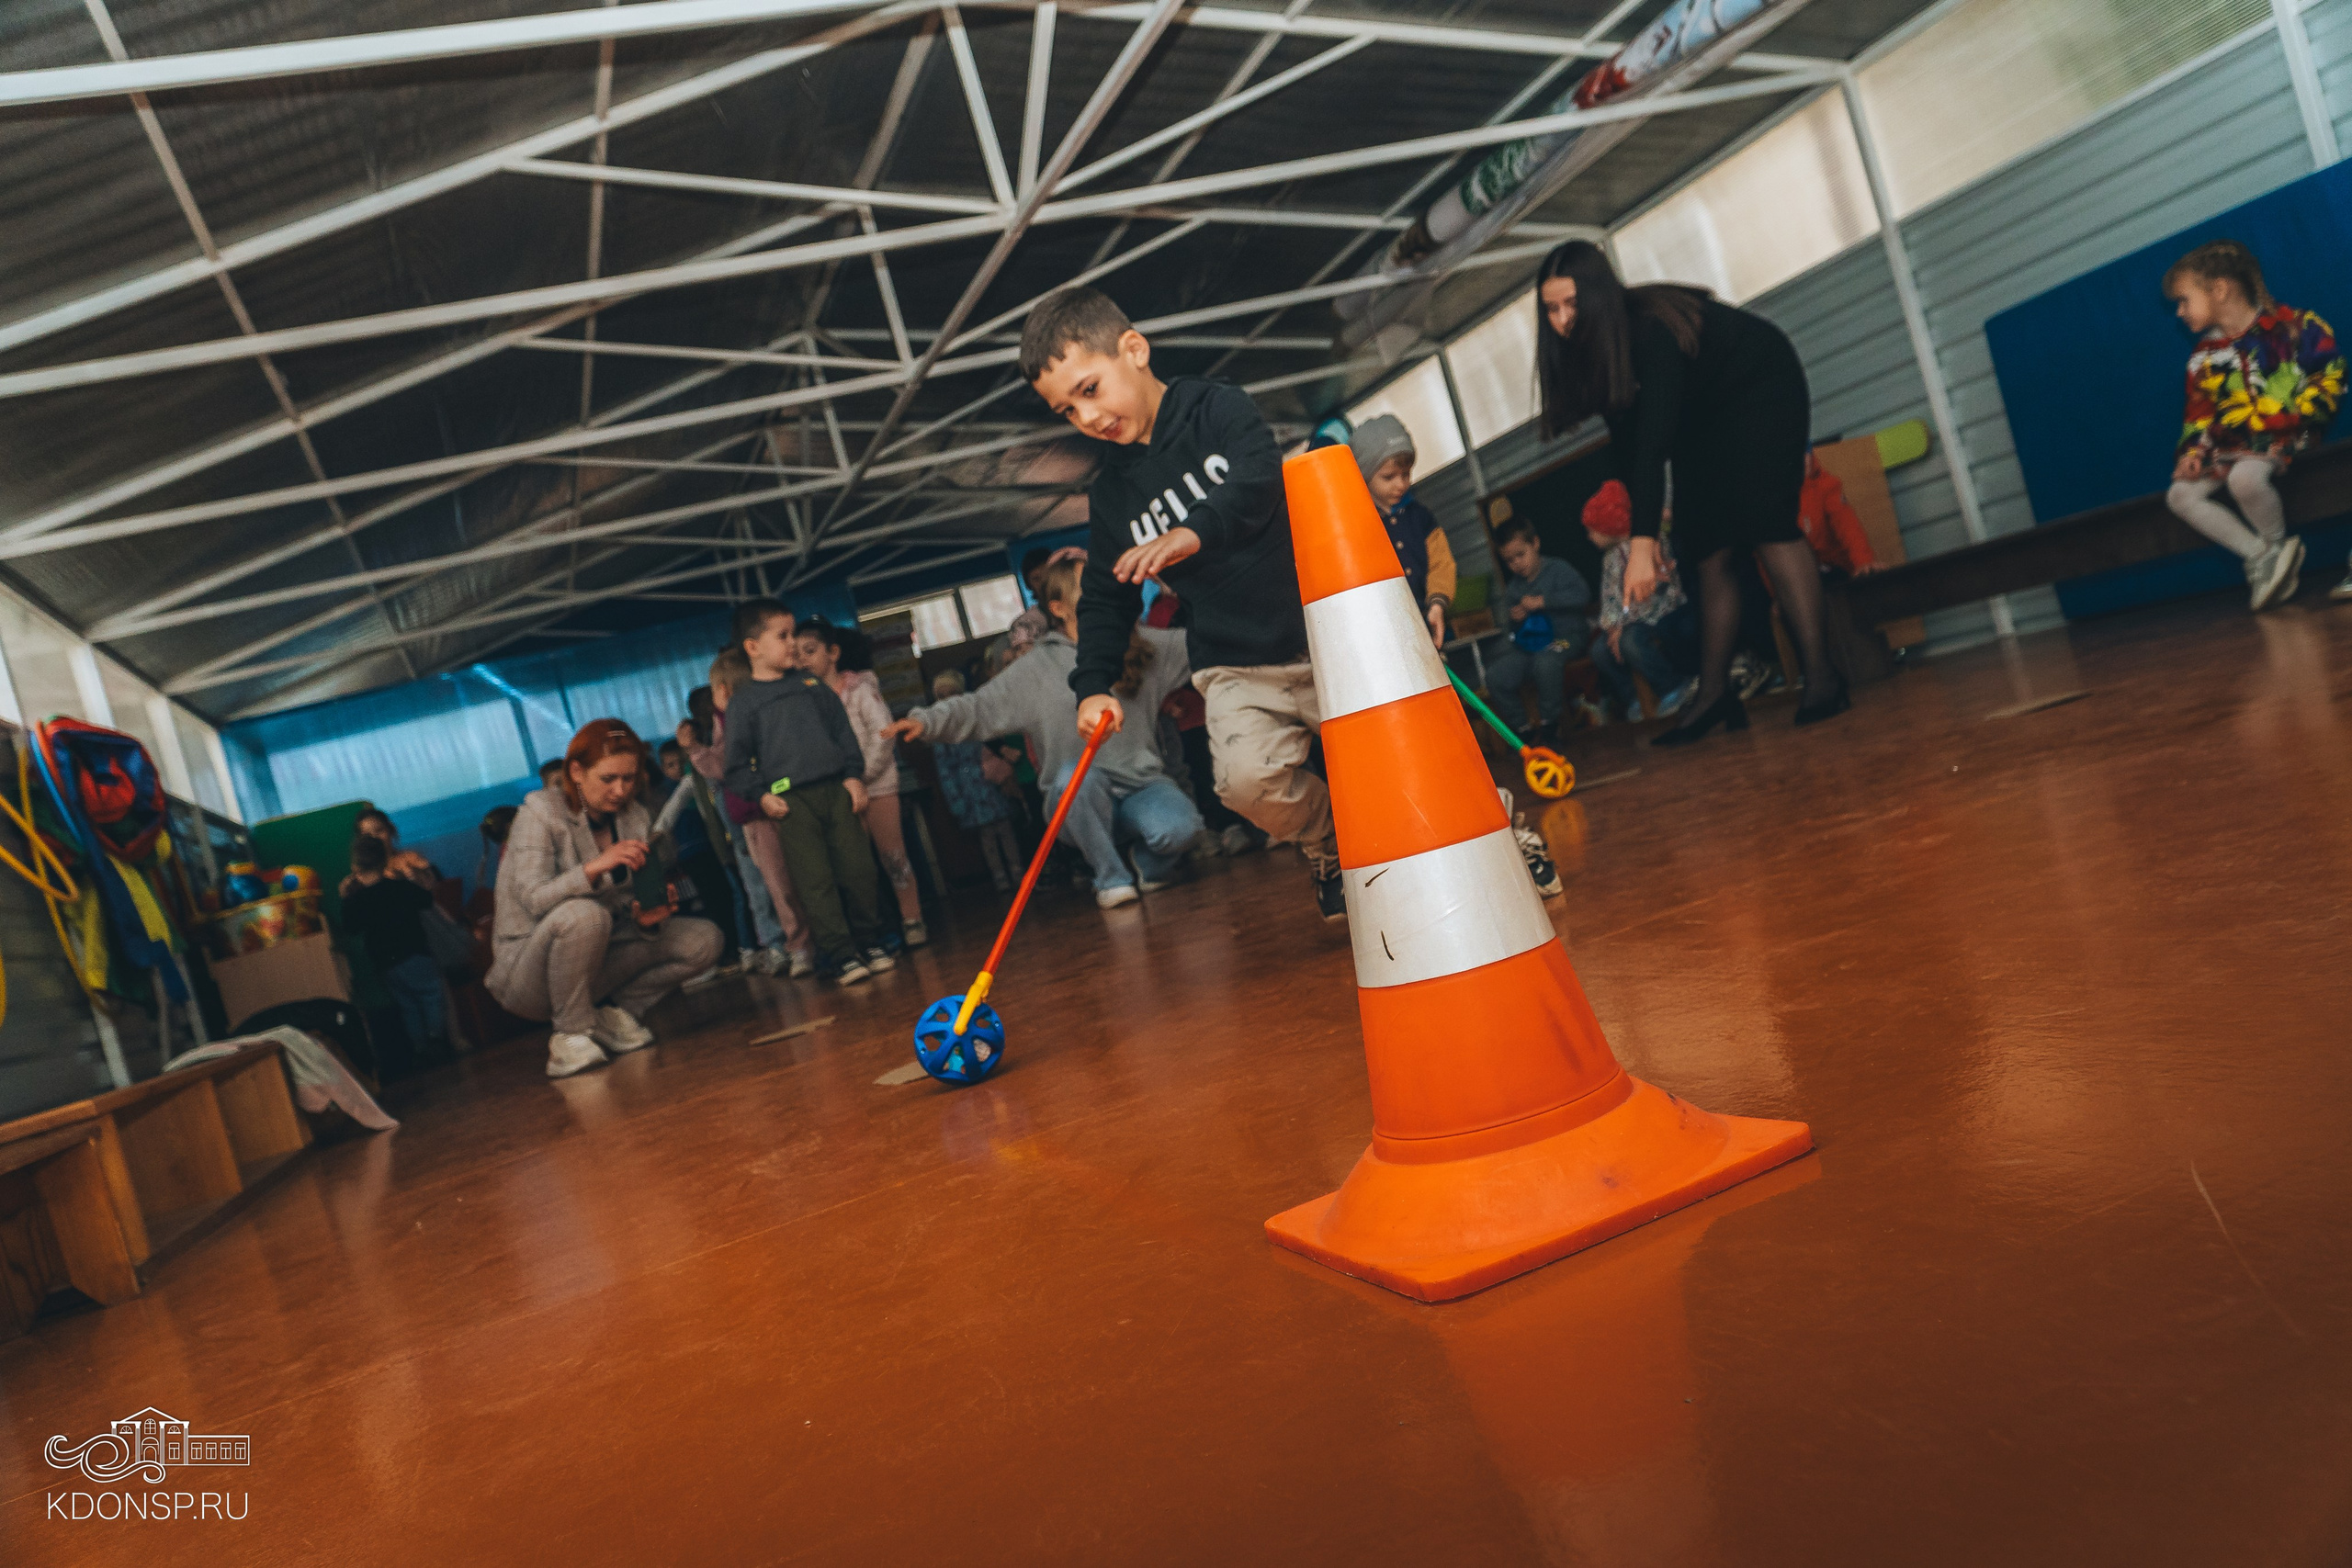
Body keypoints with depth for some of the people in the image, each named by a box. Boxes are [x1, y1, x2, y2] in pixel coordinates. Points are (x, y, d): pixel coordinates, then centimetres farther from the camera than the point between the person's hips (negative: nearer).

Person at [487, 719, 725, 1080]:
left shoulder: (633, 817, 2)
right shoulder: (541, 811, -14)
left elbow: (634, 909, 3)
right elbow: (533, 900, -26)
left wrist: (648, 913, -21)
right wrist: (595, 867, -41)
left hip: (597, 957, 6)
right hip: (527, 974, -5)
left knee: (703, 940, -9)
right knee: (583, 914, -37)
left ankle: (615, 1013, 4)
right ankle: (571, 1036, -19)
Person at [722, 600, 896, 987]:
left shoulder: (811, 684, 14)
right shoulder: (742, 702, 2)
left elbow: (843, 730, 17)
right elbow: (738, 763, 4)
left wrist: (854, 775, 8)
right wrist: (761, 795, -7)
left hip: (835, 788, 4)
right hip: (791, 801, -4)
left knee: (858, 868, 4)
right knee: (816, 882, -6)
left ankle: (869, 942, 19)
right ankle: (840, 956, -1)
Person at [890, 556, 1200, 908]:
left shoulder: (1141, 643, 10)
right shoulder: (1037, 668, 2)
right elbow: (981, 708, -2)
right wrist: (928, 720, -17)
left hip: (1143, 784, 1)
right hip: (1081, 801, -1)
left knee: (1178, 827, -32)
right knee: (1073, 774, -38)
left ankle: (1153, 865, 8)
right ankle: (1112, 879, -15)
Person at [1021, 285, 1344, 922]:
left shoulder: (1220, 407, -3)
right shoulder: (1110, 494, 9)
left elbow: (1258, 477, -23)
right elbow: (1106, 597, 17)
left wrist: (1194, 531, -40)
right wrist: (1093, 684, 4)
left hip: (1324, 637, -2)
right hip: (1236, 666, 3)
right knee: (1247, 777, -24)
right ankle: (1328, 843, 7)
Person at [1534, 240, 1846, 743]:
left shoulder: (1651, 328, -36)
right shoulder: (1588, 344, -12)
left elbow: (1653, 437, -46)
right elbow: (1626, 439, -7)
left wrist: (1643, 540, -53)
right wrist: (1646, 527, -12)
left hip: (1762, 390, -7)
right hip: (1701, 421, 7)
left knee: (1766, 524, -24)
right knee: (1709, 554, 0)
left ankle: (1820, 676, -26)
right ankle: (1713, 694, 0)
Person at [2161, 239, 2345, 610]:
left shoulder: (2291, 326, -2)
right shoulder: (2204, 357, 13)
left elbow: (2329, 374, -4)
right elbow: (2198, 415, 14)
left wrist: (2299, 419, -17)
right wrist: (2193, 451, -3)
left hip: (2286, 439, -7)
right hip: (2230, 448, 7)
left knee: (2244, 476, -37)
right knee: (2180, 495, -13)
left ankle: (2277, 546, -9)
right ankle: (2260, 555, -12)